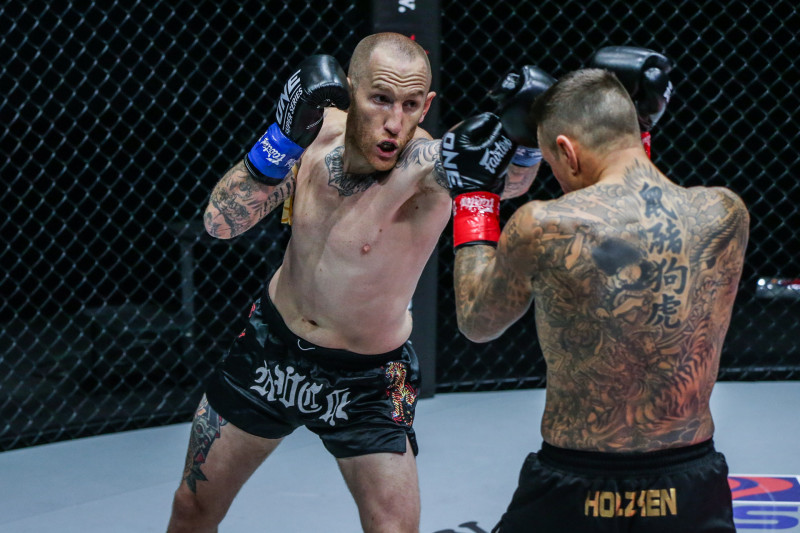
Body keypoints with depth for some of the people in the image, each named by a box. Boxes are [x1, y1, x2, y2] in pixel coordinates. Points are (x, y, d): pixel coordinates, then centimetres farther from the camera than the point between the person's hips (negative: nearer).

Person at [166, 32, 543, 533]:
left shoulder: (429, 165, -29)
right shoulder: (320, 130, -16)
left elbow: (514, 176, -45)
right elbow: (221, 223, -19)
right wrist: (285, 137, -32)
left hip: (366, 379, -4)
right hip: (271, 344, 4)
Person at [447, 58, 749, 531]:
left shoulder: (540, 228, -17)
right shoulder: (728, 215, -7)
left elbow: (477, 322, 2)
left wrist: (474, 197, 11)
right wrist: (638, 152, 16)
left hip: (574, 494, -3)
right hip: (693, 492, 3)